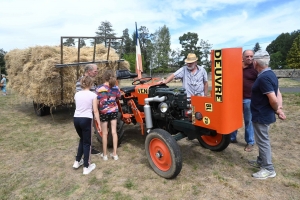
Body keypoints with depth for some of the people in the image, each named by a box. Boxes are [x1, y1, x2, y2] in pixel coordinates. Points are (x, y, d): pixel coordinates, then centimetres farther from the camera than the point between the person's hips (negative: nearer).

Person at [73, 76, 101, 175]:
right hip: (86, 119, -5)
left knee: (82, 139, 26)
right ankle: (86, 167, 14)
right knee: (87, 142, 8)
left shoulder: (77, 94, 9)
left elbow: (78, 106, 15)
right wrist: (99, 123, -2)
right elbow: (95, 111, -7)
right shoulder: (93, 95, -6)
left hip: (76, 119, 5)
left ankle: (77, 162, 32)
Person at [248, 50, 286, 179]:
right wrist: (279, 109, -1)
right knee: (262, 140, 22)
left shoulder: (263, 78, -24)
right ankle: (261, 161, 38)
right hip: (264, 114, 10)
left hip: (262, 116, -10)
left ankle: (268, 169, 16)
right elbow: (278, 94, 9)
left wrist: (277, 110, -8)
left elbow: (273, 99, -27)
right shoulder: (270, 74, 9)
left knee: (263, 141, 2)